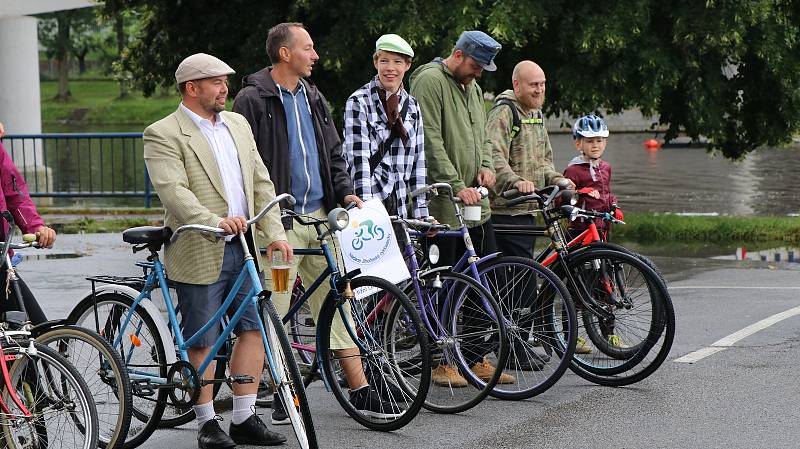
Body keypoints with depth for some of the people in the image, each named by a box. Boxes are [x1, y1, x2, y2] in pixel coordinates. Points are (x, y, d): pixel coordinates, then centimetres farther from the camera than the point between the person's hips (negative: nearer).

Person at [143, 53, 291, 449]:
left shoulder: (238, 124, 15)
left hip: (245, 248, 6)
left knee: (254, 329, 2)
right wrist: (215, 222, -34)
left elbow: (261, 182, 14)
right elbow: (174, 191, -20)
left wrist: (274, 233, 3)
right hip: (201, 252, -6)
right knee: (203, 341, 1)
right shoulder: (163, 135, -7)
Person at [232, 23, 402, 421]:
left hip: (319, 215, 6)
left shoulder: (312, 98, 16)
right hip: (277, 220, -6)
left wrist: (345, 192, 4)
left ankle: (360, 391, 8)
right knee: (276, 308, -2)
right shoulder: (252, 100, -6)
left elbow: (334, 154, 20)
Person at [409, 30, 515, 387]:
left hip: (474, 202, 9)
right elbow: (430, 141, -17)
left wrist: (485, 166, 6)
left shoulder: (473, 88, 19)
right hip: (442, 204, -9)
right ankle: (440, 362, 7)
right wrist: (456, 185, -21)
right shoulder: (430, 81, -10)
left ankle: (476, 360, 17)